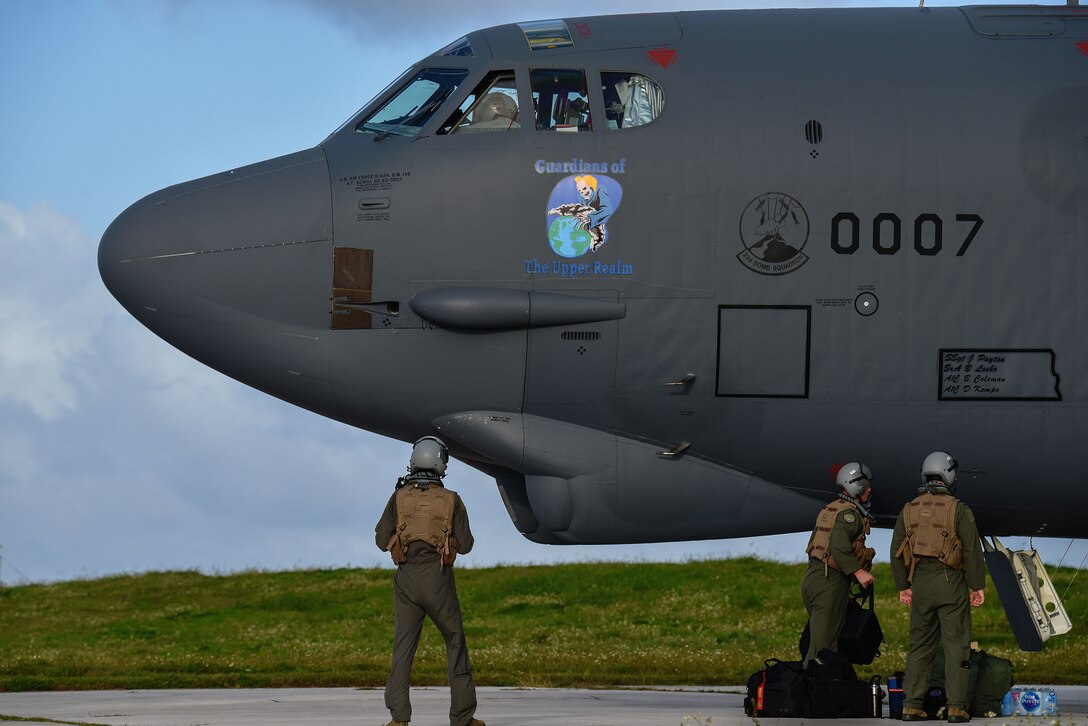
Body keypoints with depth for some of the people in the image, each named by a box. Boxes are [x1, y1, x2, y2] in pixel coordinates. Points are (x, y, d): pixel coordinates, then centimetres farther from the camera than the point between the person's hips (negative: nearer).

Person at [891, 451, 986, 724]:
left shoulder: (909, 510, 7)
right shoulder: (958, 510, -7)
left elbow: (897, 550, 11)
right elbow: (972, 550, -9)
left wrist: (903, 586, 18)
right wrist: (978, 586, -3)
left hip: (920, 584, 4)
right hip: (951, 583, -4)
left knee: (920, 644, 11)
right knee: (956, 645, -1)